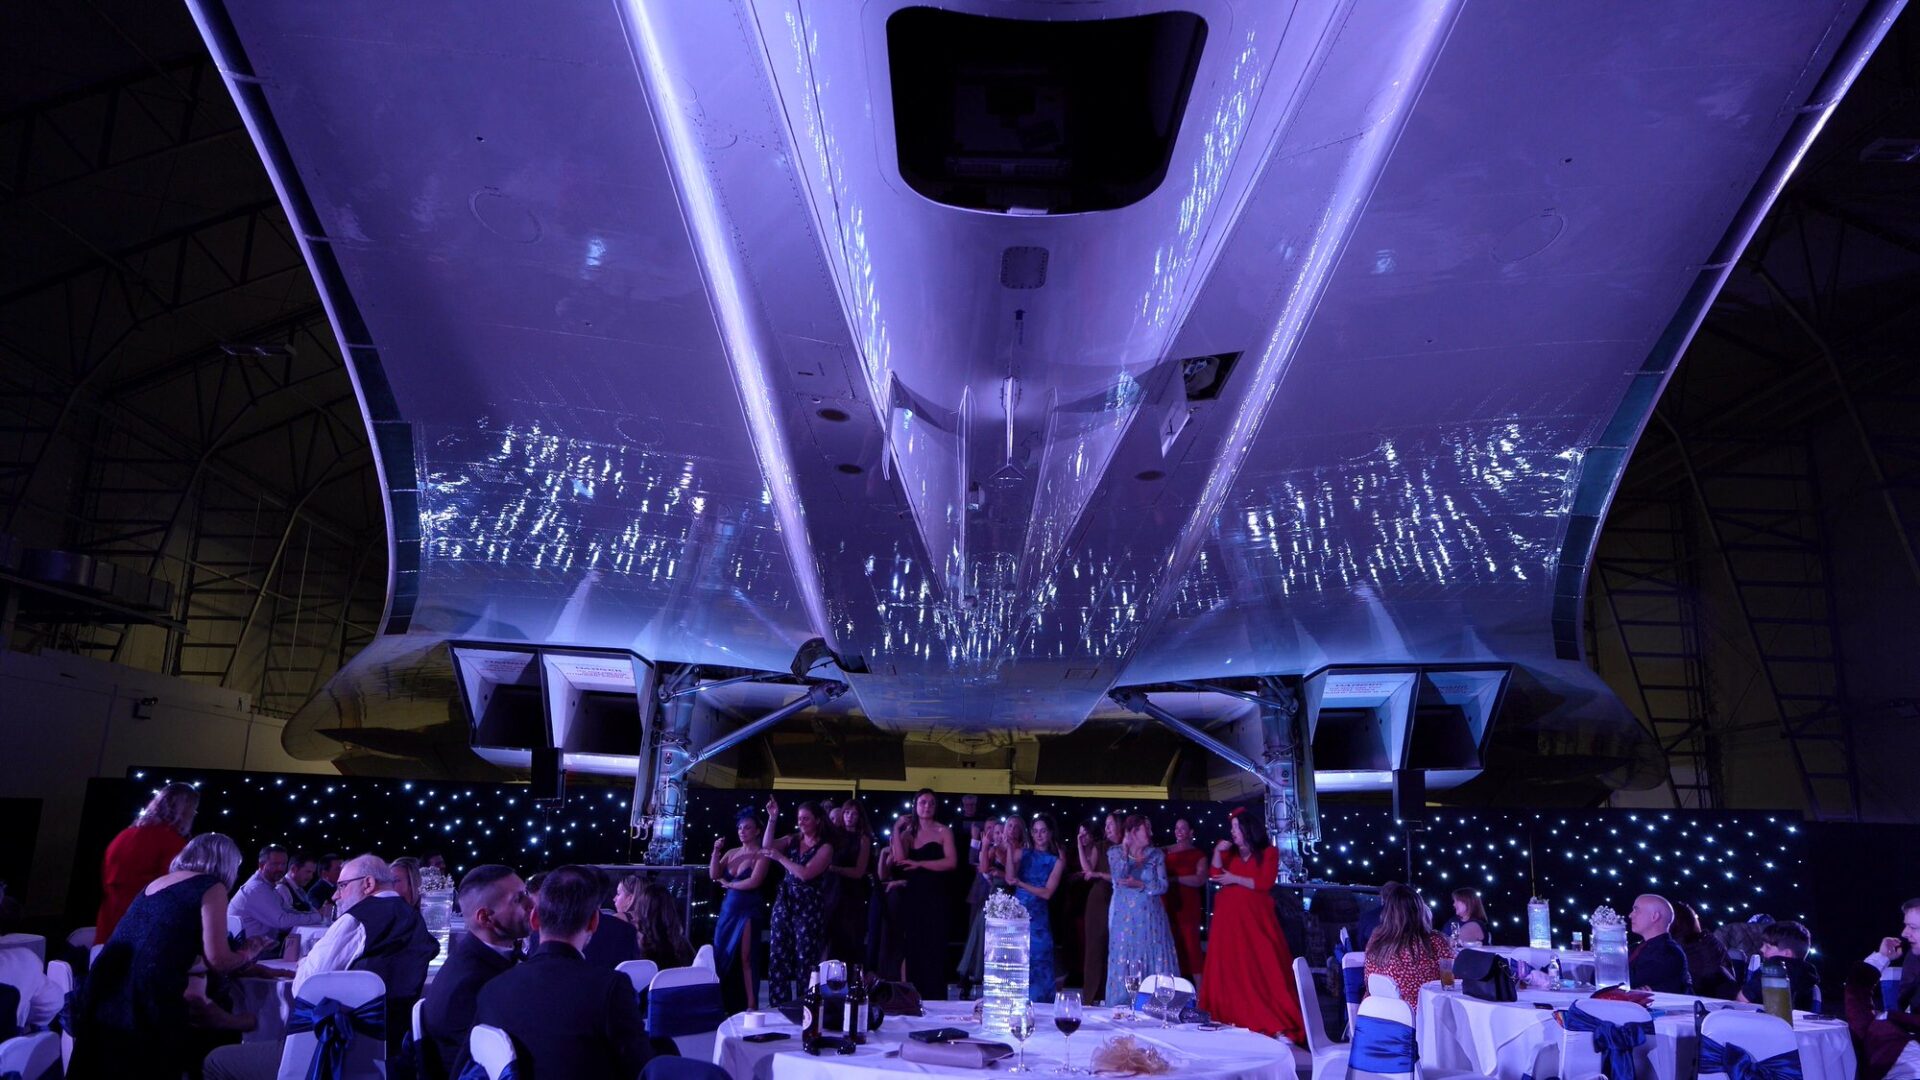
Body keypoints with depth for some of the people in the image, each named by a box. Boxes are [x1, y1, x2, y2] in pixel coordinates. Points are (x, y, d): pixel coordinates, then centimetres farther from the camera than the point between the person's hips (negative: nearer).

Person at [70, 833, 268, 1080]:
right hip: (145, 1004, -8)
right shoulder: (211, 886, 0)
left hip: (104, 998, 8)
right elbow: (218, 960, -4)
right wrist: (247, 953, 17)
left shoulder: (157, 883, 23)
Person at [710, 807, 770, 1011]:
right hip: (728, 908, 6)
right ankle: (726, 1004, 16)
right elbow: (714, 875, 3)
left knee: (745, 959, -6)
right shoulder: (731, 853, 10)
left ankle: (750, 1006, 1)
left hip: (749, 910, -6)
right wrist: (716, 851, -9)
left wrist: (728, 884, -4)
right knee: (722, 956, 7)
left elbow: (753, 882, -17)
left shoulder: (760, 855, -7)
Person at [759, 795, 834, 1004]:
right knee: (778, 957, 6)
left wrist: (780, 857, -12)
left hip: (808, 907, -5)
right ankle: (779, 1007, 15)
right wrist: (772, 819, -12)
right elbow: (767, 846, -6)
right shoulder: (792, 839, 9)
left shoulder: (825, 847, -6)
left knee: (806, 961, -1)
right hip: (784, 904, 5)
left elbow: (805, 873, -16)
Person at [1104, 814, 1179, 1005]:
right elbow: (1119, 877, -16)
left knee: (1154, 958, 0)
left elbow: (1163, 885, -3)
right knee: (1124, 960, -1)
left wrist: (1140, 885, -16)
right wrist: (1125, 850, -21)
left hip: (1150, 916, 2)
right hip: (1125, 916, -2)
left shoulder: (1156, 854, 5)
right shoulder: (1115, 851, 0)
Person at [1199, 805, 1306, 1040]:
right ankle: (1233, 1019, 11)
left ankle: (1277, 1022, -4)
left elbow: (1265, 883, -10)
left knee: (1262, 968, -7)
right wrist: (1218, 852, -6)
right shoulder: (1230, 853, 13)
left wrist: (1234, 879, -11)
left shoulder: (1269, 853, 1)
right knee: (1231, 970, 4)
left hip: (1255, 918, -4)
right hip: (1229, 918, 4)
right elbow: (1214, 877, 4)